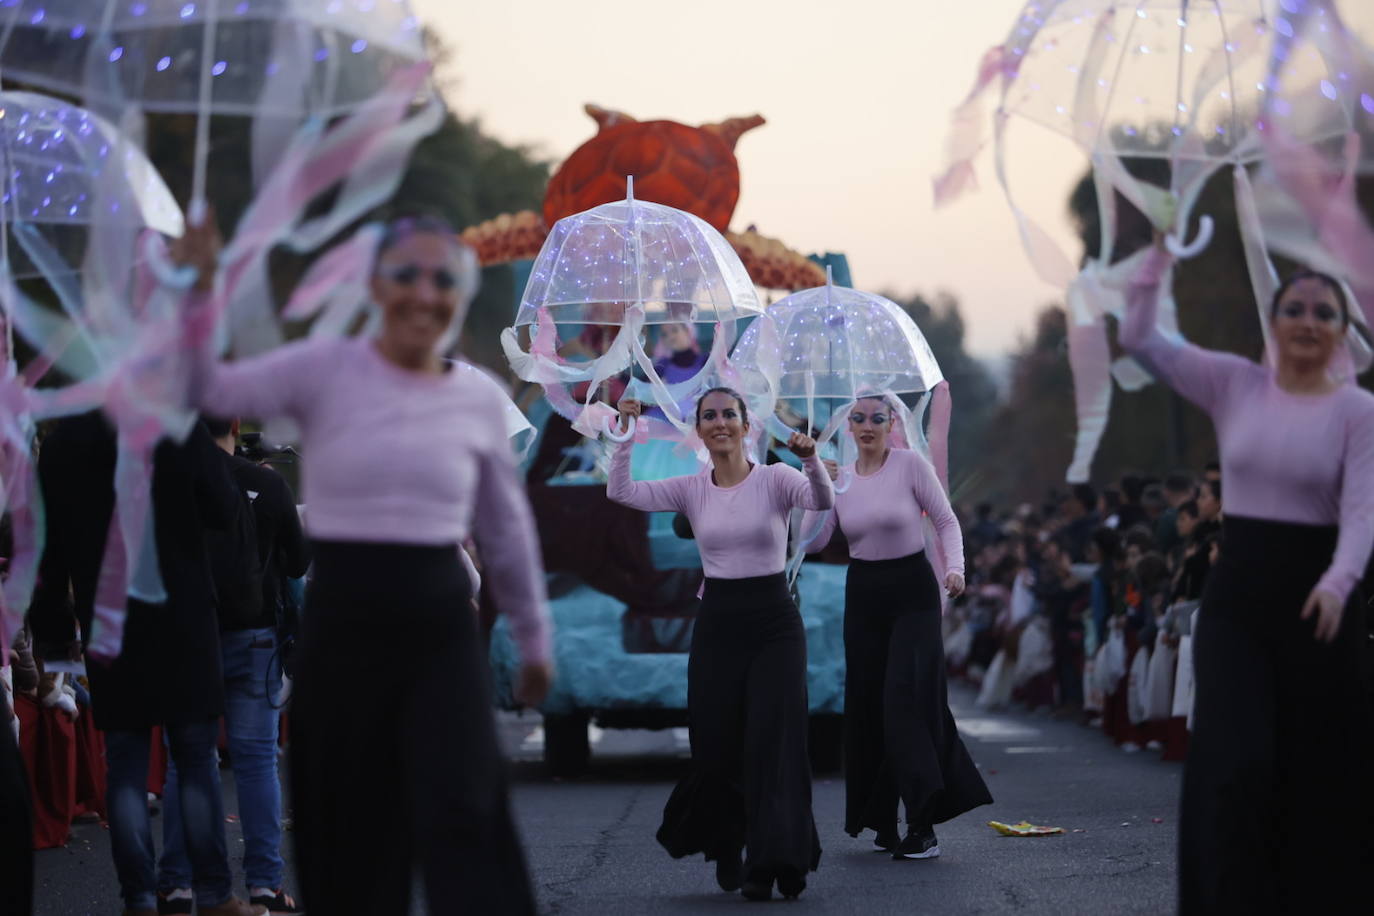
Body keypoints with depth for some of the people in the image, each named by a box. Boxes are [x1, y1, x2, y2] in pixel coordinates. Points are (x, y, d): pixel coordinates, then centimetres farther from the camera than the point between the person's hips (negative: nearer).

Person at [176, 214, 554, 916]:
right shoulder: (325, 370, -2)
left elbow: (507, 528, 15)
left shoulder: (478, 402, 5)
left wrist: (533, 638, 22)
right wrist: (195, 290, -23)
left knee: (463, 817, -8)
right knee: (351, 824, 6)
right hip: (341, 623, -1)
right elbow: (209, 390, -9)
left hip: (441, 628, 1)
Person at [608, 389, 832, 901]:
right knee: (716, 746, 4)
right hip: (717, 623, 3)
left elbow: (823, 502, -23)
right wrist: (627, 432, -10)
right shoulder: (692, 490, 5)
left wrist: (811, 460, -41)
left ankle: (771, 863, -5)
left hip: (774, 622, -3)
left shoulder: (775, 478, -3)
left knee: (773, 742, -9)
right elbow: (620, 492, -4)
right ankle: (726, 850, 28)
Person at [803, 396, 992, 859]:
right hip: (863, 595, 5)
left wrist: (954, 568, -19)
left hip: (912, 593, -5)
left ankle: (923, 825, -13)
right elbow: (814, 540, 0)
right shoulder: (839, 477, 6)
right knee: (867, 703, 5)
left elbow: (946, 521, -4)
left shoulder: (911, 464, -6)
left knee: (908, 699, -13)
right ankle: (881, 820, 14)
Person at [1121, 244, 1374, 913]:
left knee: (1317, 770, 4)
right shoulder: (1233, 383, 4)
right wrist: (1160, 253, -4)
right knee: (1236, 763, -9)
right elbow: (1139, 338, 1)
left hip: (1312, 596, -1)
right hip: (1236, 593, 1)